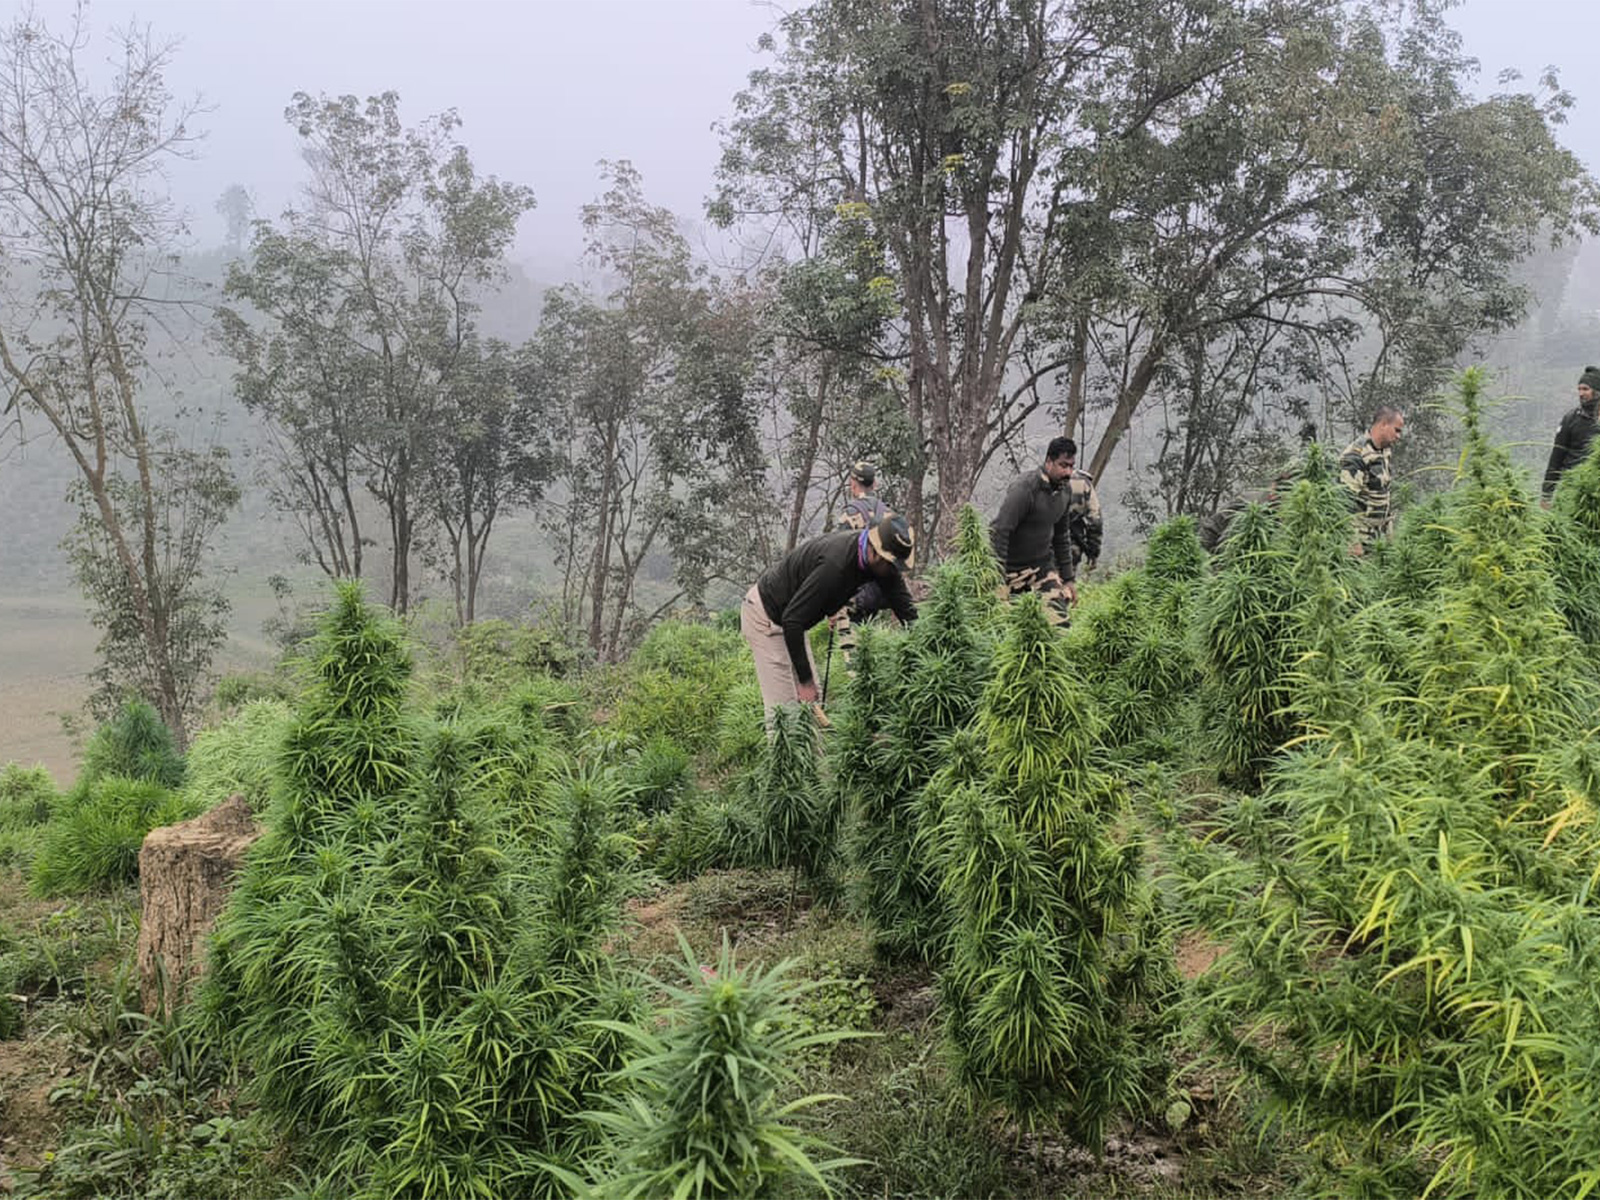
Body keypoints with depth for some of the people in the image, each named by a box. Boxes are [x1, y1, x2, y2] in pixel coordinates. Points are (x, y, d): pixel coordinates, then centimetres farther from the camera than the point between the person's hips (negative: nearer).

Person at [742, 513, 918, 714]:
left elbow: (906, 608, -2)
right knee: (783, 705, -12)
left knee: (811, 700, 9)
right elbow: (792, 619, -33)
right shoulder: (836, 564, -37)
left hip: (789, 620, 9)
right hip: (765, 616, -9)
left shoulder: (884, 563, -11)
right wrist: (806, 681, -28)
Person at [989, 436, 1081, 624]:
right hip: (1013, 568, -7)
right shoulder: (1025, 487, -21)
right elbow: (998, 532, -23)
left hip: (1043, 564, 7)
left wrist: (1068, 578, 15)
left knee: (1061, 619, -3)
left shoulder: (1065, 489, 3)